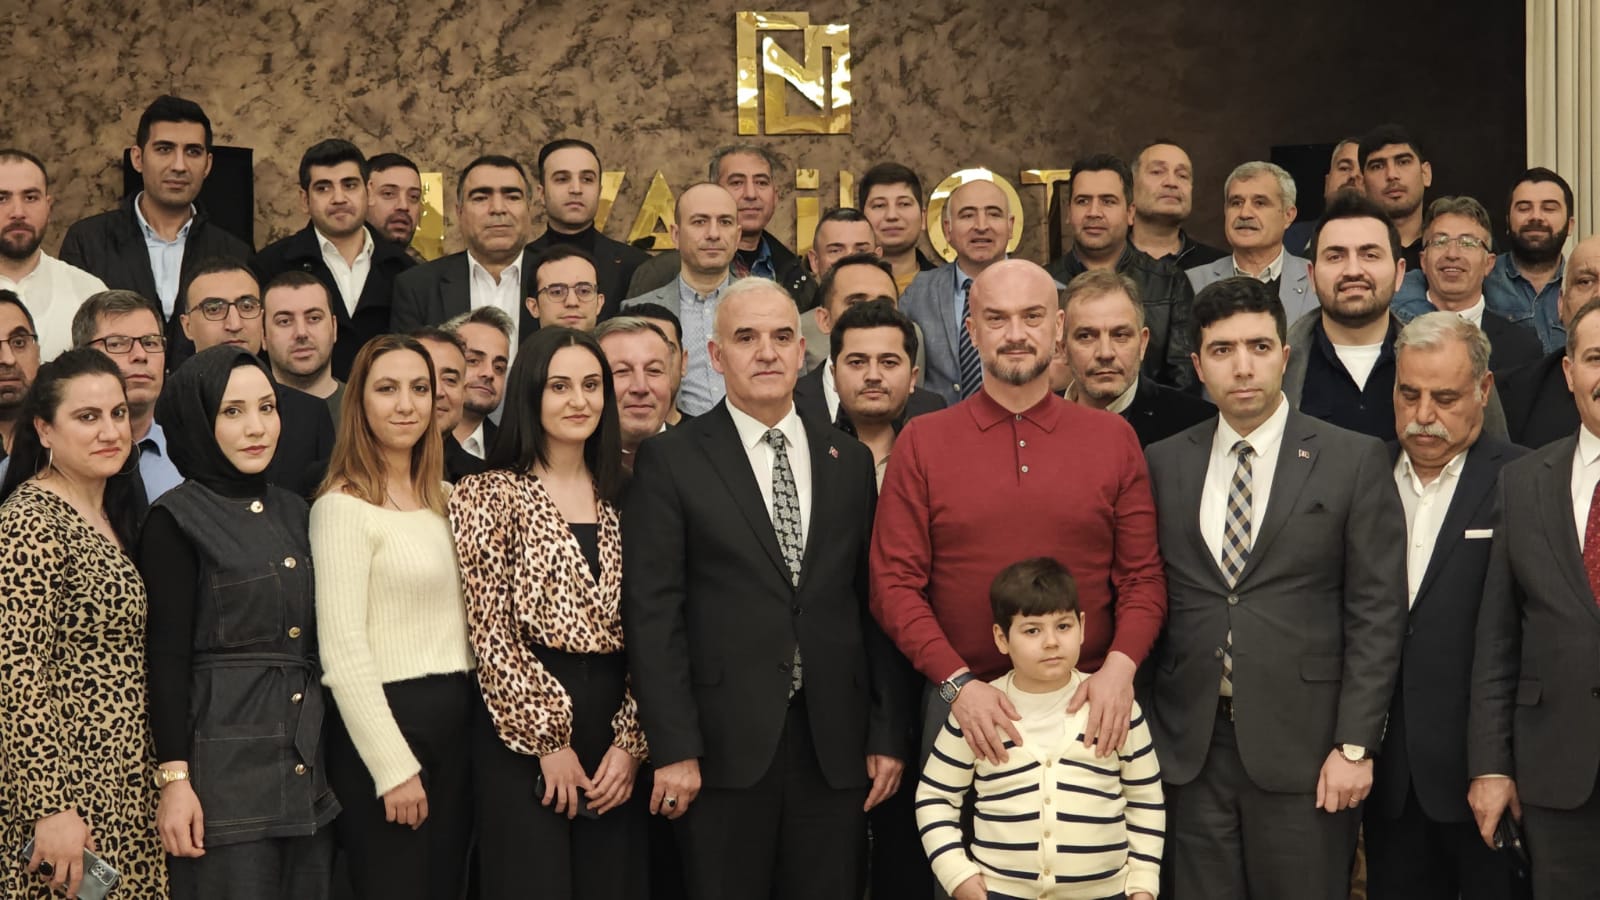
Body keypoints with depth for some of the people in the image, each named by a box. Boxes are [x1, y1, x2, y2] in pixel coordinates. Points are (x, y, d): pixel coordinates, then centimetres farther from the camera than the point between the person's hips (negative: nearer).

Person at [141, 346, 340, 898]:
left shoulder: (293, 512, 13)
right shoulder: (177, 518, -5)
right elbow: (166, 658, -9)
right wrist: (174, 778, -14)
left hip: (310, 769, 6)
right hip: (224, 771, -6)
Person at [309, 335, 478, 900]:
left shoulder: (445, 497, 12)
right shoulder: (344, 505, -11)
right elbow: (342, 650, -16)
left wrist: (473, 722, 7)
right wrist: (395, 767, -17)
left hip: (458, 719, 7)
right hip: (383, 723, -7)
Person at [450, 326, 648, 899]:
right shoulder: (488, 495, 0)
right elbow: (491, 634, -6)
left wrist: (631, 742, -4)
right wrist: (548, 740, -9)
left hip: (614, 729, 4)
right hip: (523, 734, -4)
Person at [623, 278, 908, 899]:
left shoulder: (850, 461, 11)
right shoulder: (670, 461, -1)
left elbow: (873, 606, 11)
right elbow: (652, 613, -5)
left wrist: (886, 734, 5)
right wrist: (673, 749, -11)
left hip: (835, 747, 3)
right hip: (725, 747, -3)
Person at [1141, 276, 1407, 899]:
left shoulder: (1354, 461, 0)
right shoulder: (1163, 464, 8)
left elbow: (1376, 614, -3)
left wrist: (1355, 745, -8)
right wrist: (1142, 732, 5)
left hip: (1302, 748, -2)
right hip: (1189, 748, 2)